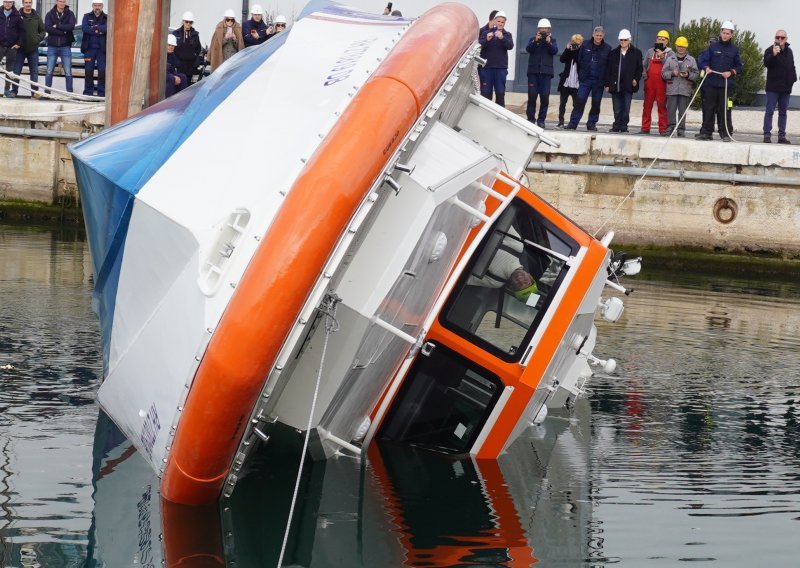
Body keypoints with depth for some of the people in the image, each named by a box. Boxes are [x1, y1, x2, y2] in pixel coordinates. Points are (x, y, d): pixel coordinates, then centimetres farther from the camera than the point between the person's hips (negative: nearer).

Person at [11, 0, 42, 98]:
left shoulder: (37, 17, 5)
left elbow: (43, 31, 10)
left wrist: (38, 39, -5)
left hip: (33, 49, 2)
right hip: (20, 49, -2)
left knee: (34, 71, 3)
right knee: (16, 71, 1)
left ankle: (35, 91, 7)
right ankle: (14, 90, 7)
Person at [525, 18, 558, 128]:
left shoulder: (552, 40, 11)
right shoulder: (533, 39, 11)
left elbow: (555, 51, -6)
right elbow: (528, 49, -7)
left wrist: (549, 43, -23)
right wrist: (535, 41, -24)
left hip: (546, 72, 0)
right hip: (533, 71, 0)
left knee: (545, 96, -6)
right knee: (532, 96, -4)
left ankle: (541, 120, -1)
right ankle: (531, 118, 2)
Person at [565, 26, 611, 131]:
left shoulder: (607, 48, 1)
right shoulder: (585, 45, 4)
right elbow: (579, 60, 8)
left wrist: (607, 82, -3)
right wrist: (580, 75, 4)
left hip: (599, 81, 0)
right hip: (585, 79, 0)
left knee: (596, 103, 5)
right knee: (580, 101, -6)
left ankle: (592, 123, 14)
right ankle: (573, 122, -4)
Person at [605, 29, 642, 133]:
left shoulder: (636, 52, 4)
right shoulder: (614, 52, 11)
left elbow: (639, 68, 6)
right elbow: (608, 69, 9)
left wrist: (636, 79, -7)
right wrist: (607, 83, 4)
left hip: (628, 85, -2)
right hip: (615, 84, 2)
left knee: (626, 108, -3)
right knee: (617, 108, 4)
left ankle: (624, 126, 2)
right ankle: (617, 125, 11)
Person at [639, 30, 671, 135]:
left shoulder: (669, 53, 6)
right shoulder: (650, 52, 16)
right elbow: (644, 66, 20)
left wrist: (662, 57, -15)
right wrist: (645, 76, 8)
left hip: (662, 83, -3)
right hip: (650, 82, 3)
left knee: (662, 106, -5)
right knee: (647, 105, 3)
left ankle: (663, 129, -3)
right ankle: (645, 128, 7)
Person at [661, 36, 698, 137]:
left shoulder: (691, 60, 9)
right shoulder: (670, 59, 10)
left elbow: (696, 74, 5)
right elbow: (663, 73, 6)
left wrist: (688, 75, -12)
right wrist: (672, 73, -11)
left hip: (685, 90, 0)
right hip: (672, 89, 0)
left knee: (682, 111, -1)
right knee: (671, 110, -3)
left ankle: (681, 130, 3)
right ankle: (670, 128, 3)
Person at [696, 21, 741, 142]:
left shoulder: (734, 50, 9)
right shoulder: (713, 47, 9)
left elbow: (739, 67, 11)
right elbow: (702, 60, 7)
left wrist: (731, 72, -7)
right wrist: (706, 68, -13)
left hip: (725, 85, -1)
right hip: (711, 83, 1)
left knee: (723, 109, -3)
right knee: (708, 108, 1)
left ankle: (725, 133, 3)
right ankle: (706, 132, 6)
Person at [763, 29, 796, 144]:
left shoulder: (789, 51, 13)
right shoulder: (770, 50, -6)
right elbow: (766, 63, -23)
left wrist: (793, 78, 11)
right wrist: (773, 55, -39)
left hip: (785, 87, 6)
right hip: (773, 87, -6)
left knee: (783, 112, 8)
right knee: (770, 111, -6)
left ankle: (782, 136, 11)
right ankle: (767, 135, -6)